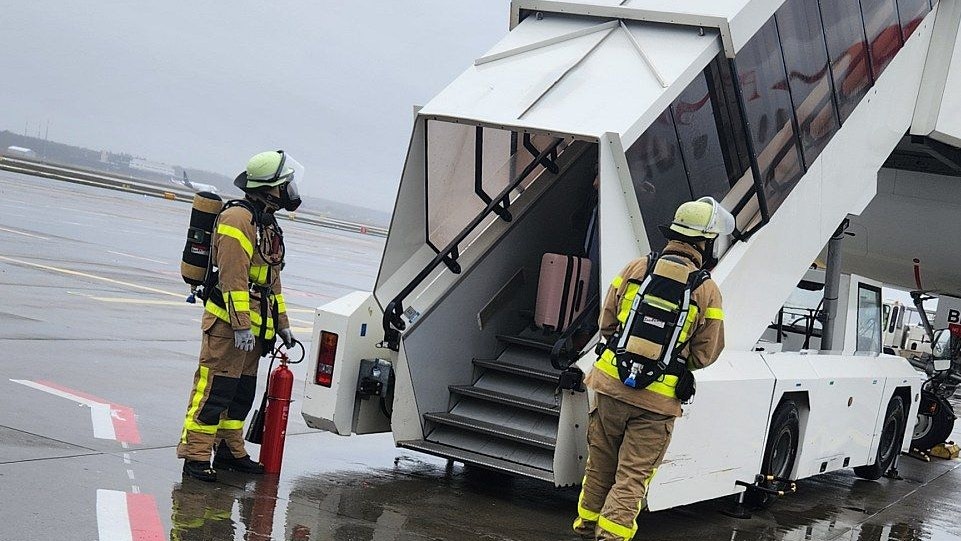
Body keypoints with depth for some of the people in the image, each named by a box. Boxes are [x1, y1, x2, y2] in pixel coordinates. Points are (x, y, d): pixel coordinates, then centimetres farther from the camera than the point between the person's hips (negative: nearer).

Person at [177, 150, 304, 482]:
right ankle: (196, 455, -6)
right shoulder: (238, 219, -13)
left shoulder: (267, 225, 19)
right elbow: (233, 277, -20)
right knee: (215, 389, -9)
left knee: (242, 392, 14)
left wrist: (282, 324, 25)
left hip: (253, 327, 10)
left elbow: (272, 281, 26)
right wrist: (241, 326, -24)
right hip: (228, 324, -10)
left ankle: (229, 451, 23)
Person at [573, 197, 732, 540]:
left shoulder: (636, 269, 2)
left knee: (600, 466, 19)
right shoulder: (707, 289, -6)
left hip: (611, 383, 3)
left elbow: (607, 323, 9)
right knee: (632, 476, 5)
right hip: (658, 399, -3)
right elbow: (706, 354, 0)